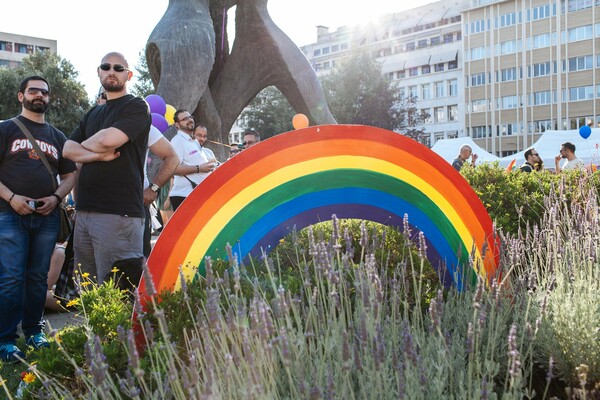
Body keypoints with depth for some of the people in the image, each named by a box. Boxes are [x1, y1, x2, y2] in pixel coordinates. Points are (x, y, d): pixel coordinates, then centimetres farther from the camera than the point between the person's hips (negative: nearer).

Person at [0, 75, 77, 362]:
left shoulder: (57, 137, 16)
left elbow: (69, 175, 17)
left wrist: (56, 197, -2)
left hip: (47, 217, 4)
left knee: (38, 277, 8)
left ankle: (34, 331, 19)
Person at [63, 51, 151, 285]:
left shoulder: (137, 107, 0)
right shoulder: (92, 114, 23)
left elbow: (108, 139, -16)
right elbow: (68, 149, 12)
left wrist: (84, 145, 6)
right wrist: (97, 154, -8)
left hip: (118, 213, -7)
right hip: (84, 210, 7)